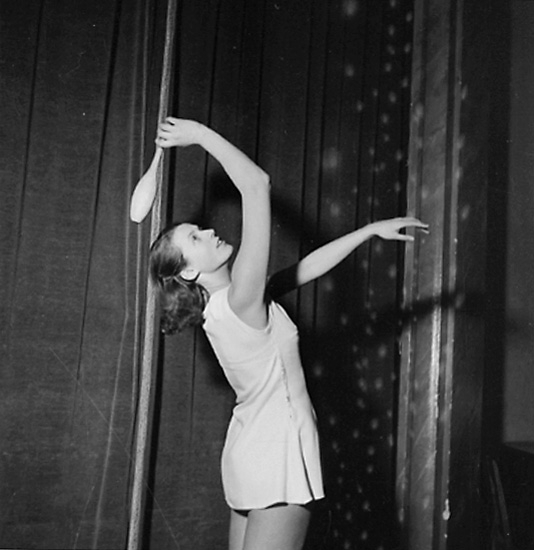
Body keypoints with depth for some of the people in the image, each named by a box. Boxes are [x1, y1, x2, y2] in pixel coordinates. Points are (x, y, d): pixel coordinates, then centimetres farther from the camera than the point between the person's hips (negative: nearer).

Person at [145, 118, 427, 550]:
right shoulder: (239, 302, -21)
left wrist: (372, 230, 15)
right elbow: (256, 185, -24)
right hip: (278, 459, -9)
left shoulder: (229, 302, 6)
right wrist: (201, 134, -16)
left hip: (252, 455, 9)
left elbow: (310, 266, 12)